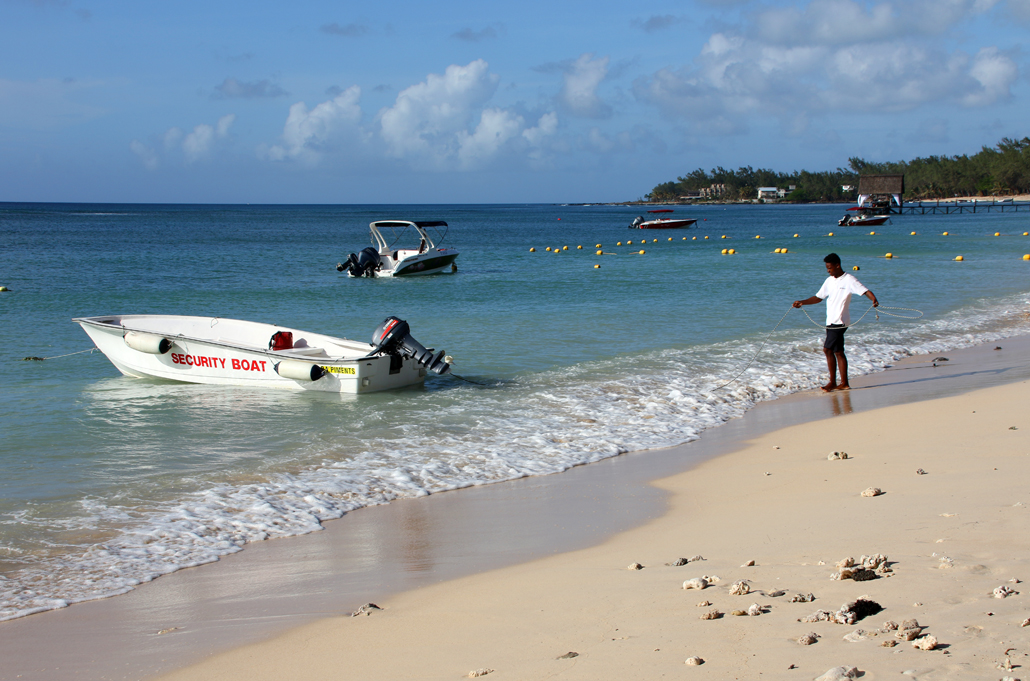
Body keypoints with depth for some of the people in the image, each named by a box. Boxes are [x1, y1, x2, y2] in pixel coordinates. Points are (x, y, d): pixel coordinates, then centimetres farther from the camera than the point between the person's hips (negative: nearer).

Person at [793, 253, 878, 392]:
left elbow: (865, 291, -18)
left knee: (828, 349, -11)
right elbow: (819, 297, 22)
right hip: (831, 321, 8)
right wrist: (802, 302, 12)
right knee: (838, 352, 7)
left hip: (839, 321, -8)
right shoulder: (829, 281, 15)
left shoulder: (848, 280, -9)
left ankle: (833, 382, -5)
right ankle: (844, 383, 10)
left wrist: (874, 299, -37)